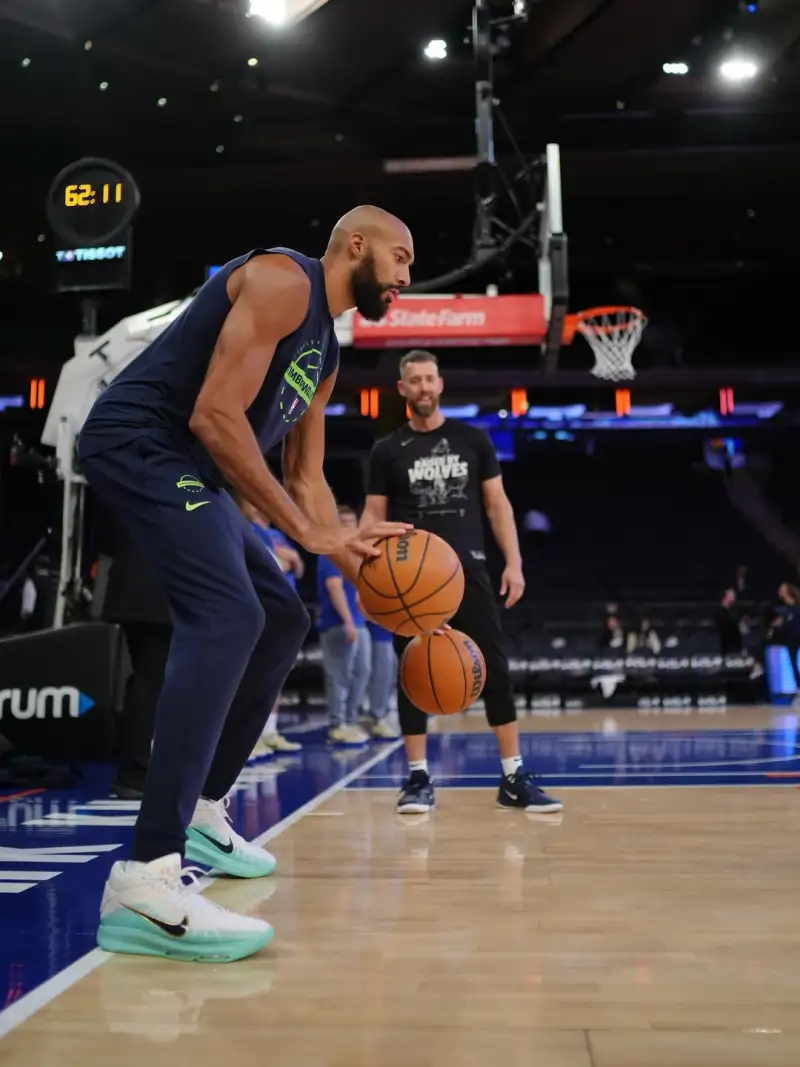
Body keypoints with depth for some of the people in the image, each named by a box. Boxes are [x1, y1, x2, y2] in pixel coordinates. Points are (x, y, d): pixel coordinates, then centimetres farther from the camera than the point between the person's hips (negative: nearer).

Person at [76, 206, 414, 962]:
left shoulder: (326, 355, 20)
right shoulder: (285, 281, -11)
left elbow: (306, 480, 24)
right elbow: (215, 416, -21)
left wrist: (354, 560, 10)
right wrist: (306, 534, -18)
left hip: (184, 467, 11)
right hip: (139, 443, -11)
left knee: (281, 619, 15)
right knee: (227, 615, -27)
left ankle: (200, 816, 23)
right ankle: (144, 882, -32)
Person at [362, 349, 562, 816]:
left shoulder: (473, 439, 7)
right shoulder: (388, 451, 6)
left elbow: (497, 503, 8)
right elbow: (374, 516, 6)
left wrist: (514, 562, -2)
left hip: (467, 569, 1)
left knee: (496, 672, -2)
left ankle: (514, 778, 4)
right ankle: (419, 778, 11)